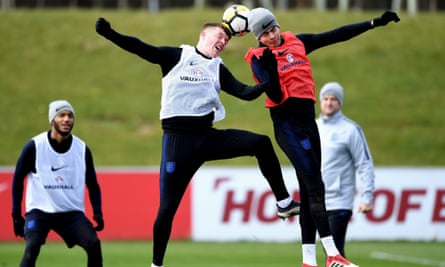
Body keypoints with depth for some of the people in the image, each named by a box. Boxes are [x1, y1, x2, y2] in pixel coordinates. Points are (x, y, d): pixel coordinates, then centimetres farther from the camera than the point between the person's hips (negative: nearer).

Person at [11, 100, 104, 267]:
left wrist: (97, 213, -4)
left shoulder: (82, 149, 1)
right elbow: (18, 178, 3)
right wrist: (16, 215, -1)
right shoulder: (34, 146, -7)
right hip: (39, 211, -2)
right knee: (32, 248, -26)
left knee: (94, 244, -18)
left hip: (72, 213, 2)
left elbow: (92, 184, 10)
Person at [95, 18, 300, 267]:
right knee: (168, 206, -5)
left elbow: (246, 93, 7)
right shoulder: (176, 56, 4)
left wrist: (268, 83, -13)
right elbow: (140, 48, -8)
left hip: (208, 137, 4)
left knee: (261, 143, -12)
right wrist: (109, 34, -23)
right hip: (178, 139, -4)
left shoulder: (218, 69, 16)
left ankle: (284, 204, -2)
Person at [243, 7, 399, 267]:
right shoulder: (260, 58, -5)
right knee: (315, 186, -16)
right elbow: (276, 95, -15)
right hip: (287, 126, -6)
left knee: (309, 190, 6)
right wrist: (270, 66, -26)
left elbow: (336, 36, 11)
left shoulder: (296, 42, 10)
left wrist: (374, 23, 10)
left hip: (308, 123, 6)